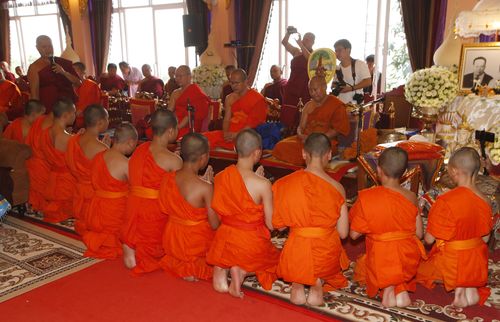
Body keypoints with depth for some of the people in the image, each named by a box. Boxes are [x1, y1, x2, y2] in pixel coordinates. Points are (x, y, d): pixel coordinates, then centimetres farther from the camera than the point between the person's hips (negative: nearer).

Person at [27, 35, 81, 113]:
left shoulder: (65, 63, 11)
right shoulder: (35, 67, 2)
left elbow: (78, 83, 7)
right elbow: (34, 94, -4)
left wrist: (64, 72, -7)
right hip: (50, 109, -3)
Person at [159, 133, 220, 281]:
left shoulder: (167, 178, -9)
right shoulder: (205, 188, -26)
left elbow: (165, 210, 5)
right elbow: (215, 225, -18)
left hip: (171, 242, 7)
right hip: (196, 244, -7)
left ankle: (177, 263, 12)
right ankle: (195, 267, 2)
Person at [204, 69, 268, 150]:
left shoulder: (258, 99, -4)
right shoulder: (230, 98, 16)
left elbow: (255, 123, -11)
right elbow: (226, 119, 11)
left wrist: (237, 135, -19)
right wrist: (226, 133, -10)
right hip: (230, 134, 5)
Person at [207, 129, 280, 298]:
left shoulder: (220, 177, -7)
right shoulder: (263, 184, -21)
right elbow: (271, 224, -13)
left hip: (225, 240, 4)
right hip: (252, 243, -4)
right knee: (274, 258, 27)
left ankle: (221, 269, 3)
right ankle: (242, 270, -1)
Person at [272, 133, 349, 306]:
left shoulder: (284, 184, -9)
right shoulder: (337, 188, -11)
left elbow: (278, 225, 0)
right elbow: (343, 233, -5)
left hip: (296, 253, 1)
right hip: (326, 253, -1)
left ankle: (297, 284, 9)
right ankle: (318, 283, 5)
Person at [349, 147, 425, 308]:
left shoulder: (366, 197, -18)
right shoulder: (411, 197, -10)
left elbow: (354, 234, -10)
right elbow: (419, 234, -1)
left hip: (381, 261, -3)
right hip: (409, 261, 3)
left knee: (361, 265, 31)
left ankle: (387, 286, 6)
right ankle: (401, 289, 10)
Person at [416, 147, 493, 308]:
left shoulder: (446, 201, -29)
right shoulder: (484, 201, -9)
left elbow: (429, 239, -18)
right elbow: (485, 238, 4)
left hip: (452, 263, -6)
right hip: (476, 263, 6)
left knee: (416, 269, 22)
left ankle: (457, 286, -2)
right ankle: (471, 287, 4)